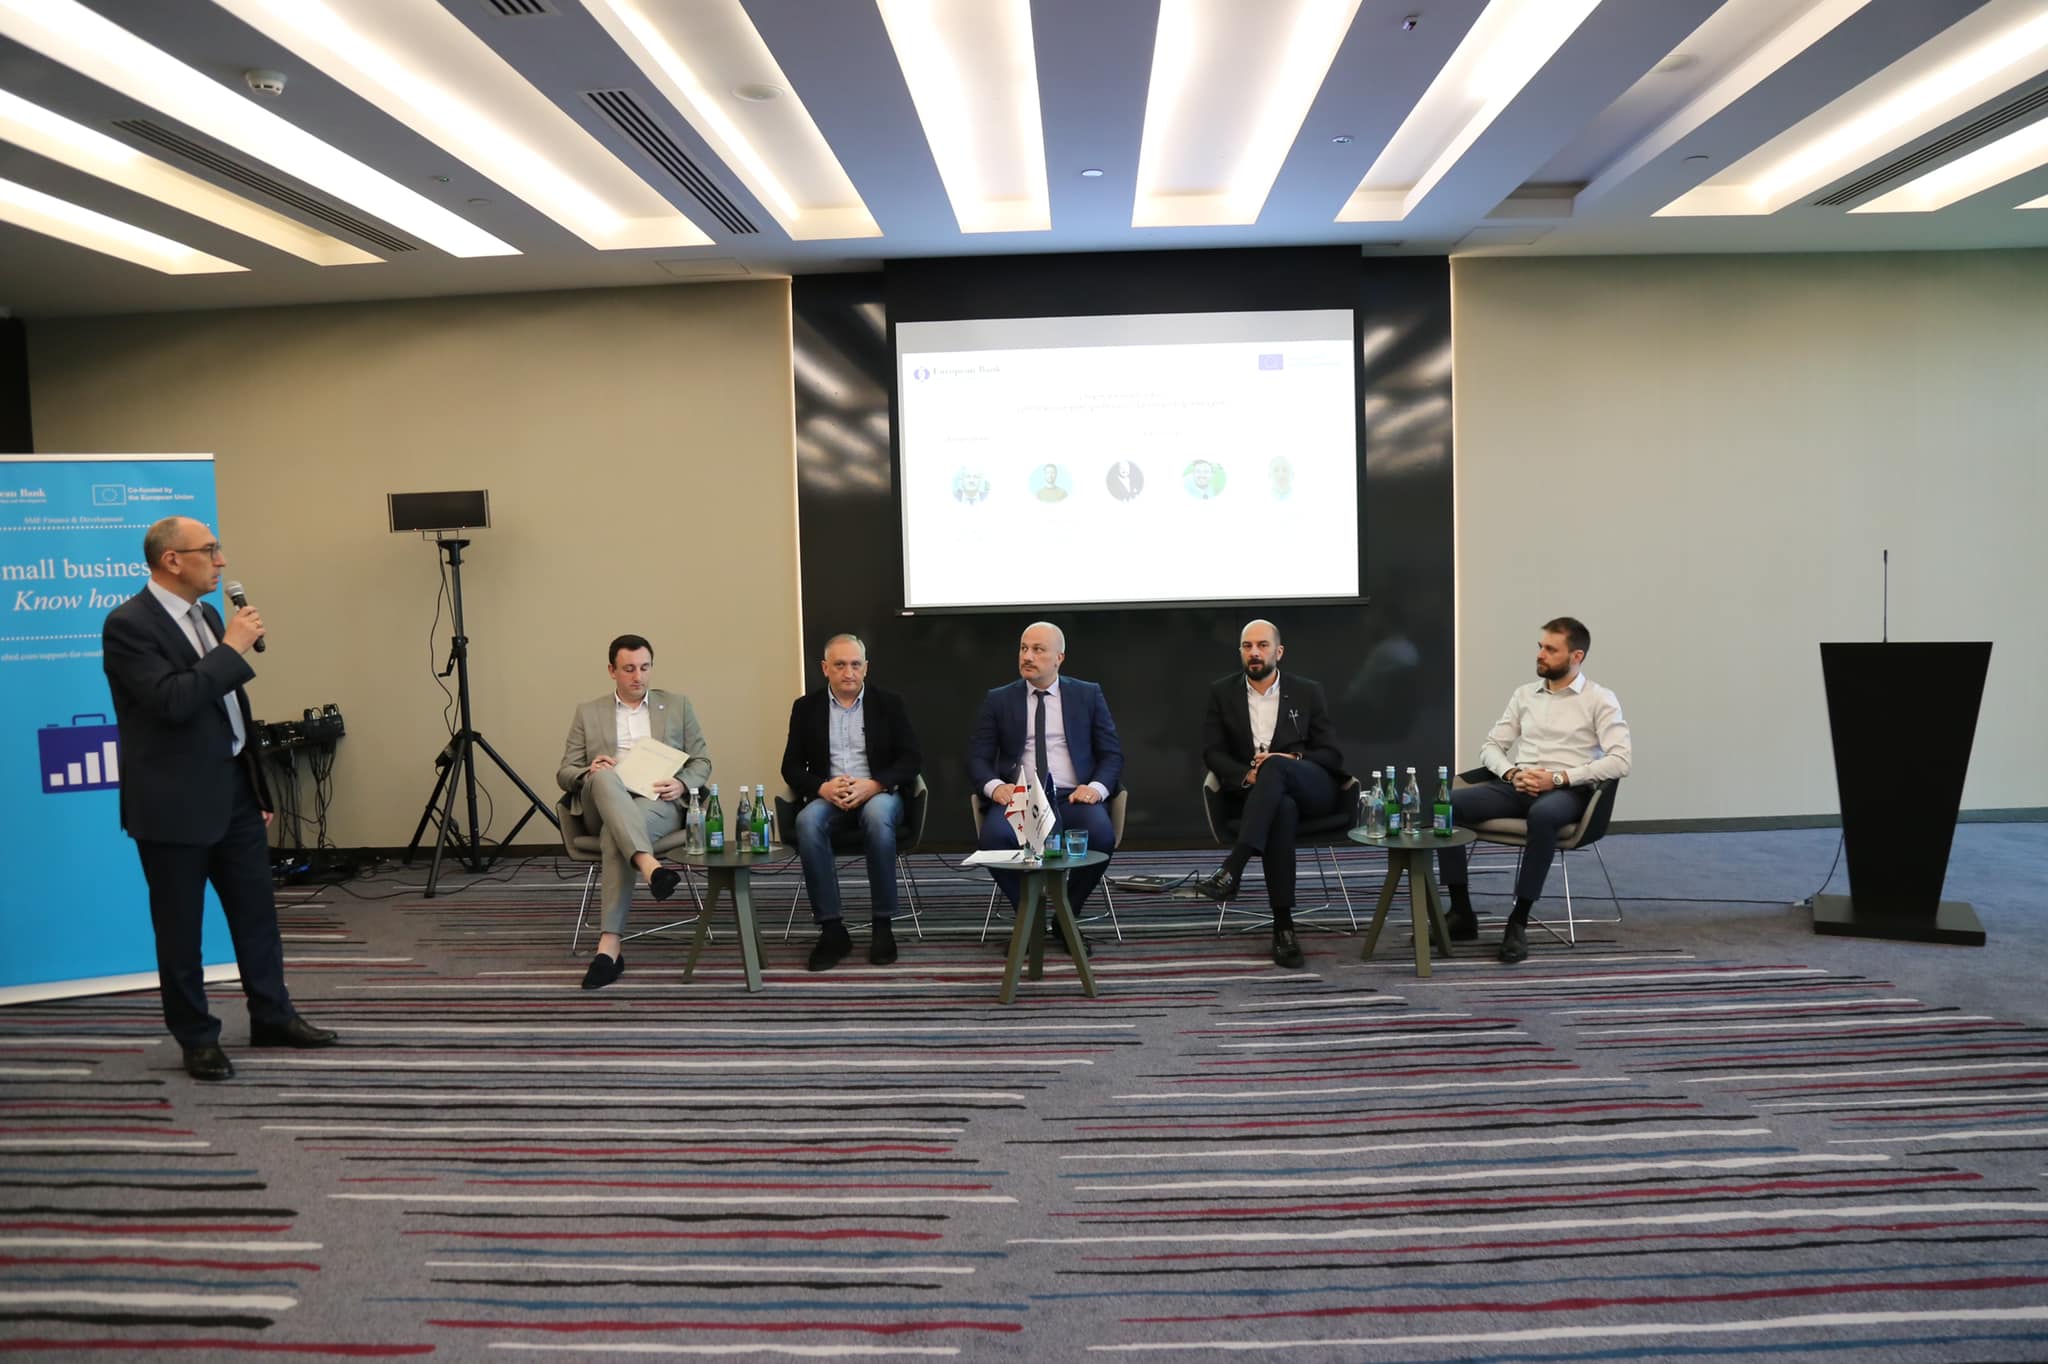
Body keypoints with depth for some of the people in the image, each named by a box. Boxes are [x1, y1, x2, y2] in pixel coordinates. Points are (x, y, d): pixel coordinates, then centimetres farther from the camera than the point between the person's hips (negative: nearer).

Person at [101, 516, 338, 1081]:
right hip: (175, 803, -8)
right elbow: (173, 702, -27)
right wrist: (233, 649, -21)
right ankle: (197, 1038, 19)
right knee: (180, 927, 6)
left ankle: (272, 1016, 26)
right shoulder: (128, 624, -15)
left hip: (233, 791, 8)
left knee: (257, 912, 14)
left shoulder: (206, 614, 11)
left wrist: (258, 788, 18)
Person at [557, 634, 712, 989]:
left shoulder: (677, 704, 18)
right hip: (603, 806, 1)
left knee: (614, 836, -36)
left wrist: (681, 785, -9)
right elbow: (564, 774, 14)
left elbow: (701, 762, 15)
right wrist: (589, 772, -11)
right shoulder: (588, 712, 19)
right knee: (605, 778, -38)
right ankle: (650, 866, -57)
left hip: (659, 804, -1)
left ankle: (610, 944, -42)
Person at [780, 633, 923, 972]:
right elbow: (791, 766, 7)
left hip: (878, 793, -1)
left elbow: (911, 759, 2)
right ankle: (831, 929, -27)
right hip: (828, 796, 1)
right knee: (807, 822, -34)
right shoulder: (806, 707, 11)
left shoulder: (889, 703, 9)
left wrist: (873, 785, -16)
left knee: (878, 816, -37)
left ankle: (882, 926, -26)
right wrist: (822, 787, -14)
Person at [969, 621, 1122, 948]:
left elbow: (1112, 754, 9)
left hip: (1072, 797, 0)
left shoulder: (1088, 695, 11)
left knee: (1101, 835, -32)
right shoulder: (998, 700, 11)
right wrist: (995, 786, -15)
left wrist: (1096, 787, -12)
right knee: (994, 835, -33)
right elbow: (977, 757, 8)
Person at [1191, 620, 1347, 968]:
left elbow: (1332, 754, 7)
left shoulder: (1308, 692, 10)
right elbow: (1212, 752, 6)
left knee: (1275, 766, -37)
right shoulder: (1222, 692, 11)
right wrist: (1246, 775, -15)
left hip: (1312, 791, 0)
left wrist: (1291, 760, -13)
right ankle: (1283, 925, -42)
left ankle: (1231, 870, -49)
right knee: (1282, 808, -39)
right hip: (1252, 793, 0)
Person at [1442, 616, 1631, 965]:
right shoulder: (1524, 694, 18)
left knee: (1542, 815, -42)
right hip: (1516, 786, 5)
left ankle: (1519, 921, -31)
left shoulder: (1600, 700, 3)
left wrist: (1558, 777, -18)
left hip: (1568, 791, -5)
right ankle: (1461, 912, -15)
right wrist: (1512, 773, -7)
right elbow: (1490, 746, 16)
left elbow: (1619, 761, -10)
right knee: (1446, 804, -21)